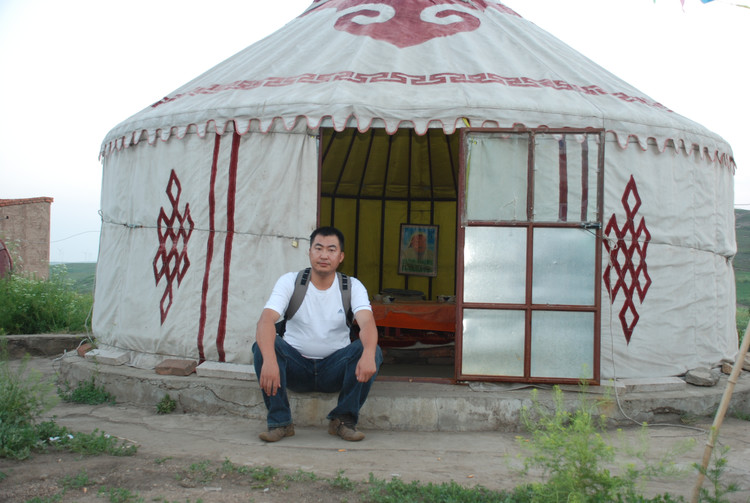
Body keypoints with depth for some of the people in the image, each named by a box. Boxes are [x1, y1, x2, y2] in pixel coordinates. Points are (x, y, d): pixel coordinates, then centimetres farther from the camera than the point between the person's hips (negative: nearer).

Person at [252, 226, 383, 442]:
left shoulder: (352, 287, -3)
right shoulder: (290, 282, -6)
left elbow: (367, 323, -22)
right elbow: (266, 320, -23)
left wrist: (368, 354, -47)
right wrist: (269, 360, -44)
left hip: (334, 370, 1)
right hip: (296, 366, 0)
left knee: (373, 351, -27)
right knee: (263, 346, -28)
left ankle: (344, 420, -11)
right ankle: (280, 421, -17)